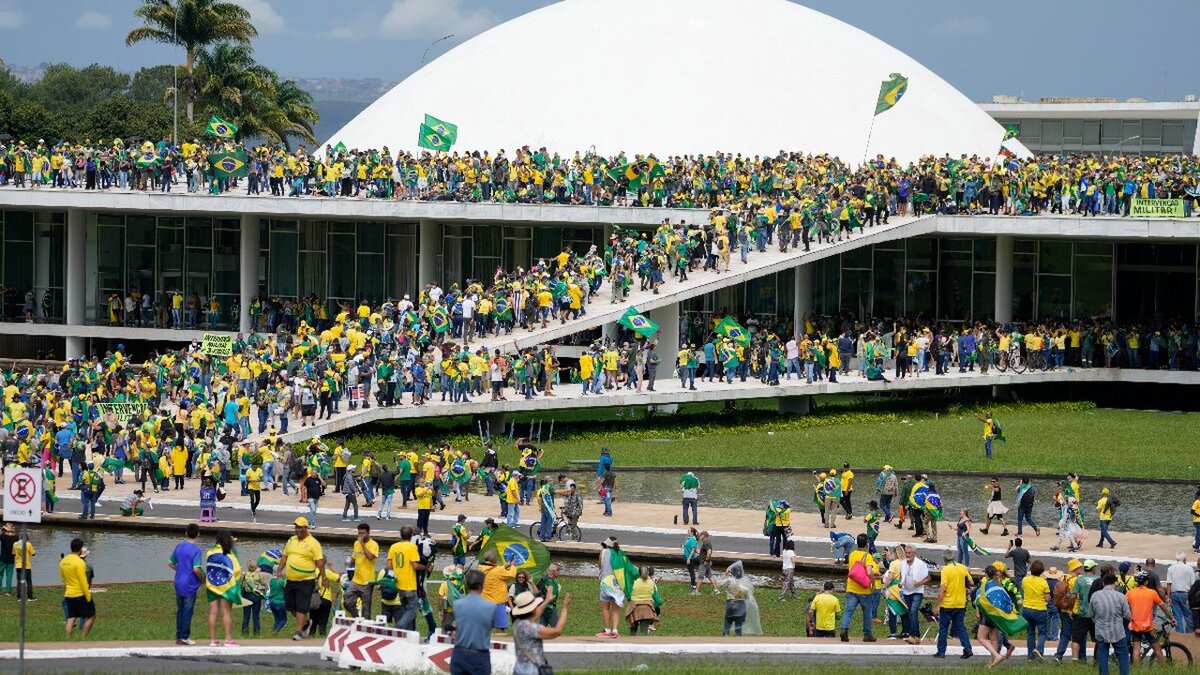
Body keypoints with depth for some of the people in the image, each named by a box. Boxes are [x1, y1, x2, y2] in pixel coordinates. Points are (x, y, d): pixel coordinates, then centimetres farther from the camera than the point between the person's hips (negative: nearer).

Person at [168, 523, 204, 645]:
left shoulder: (179, 546, 5)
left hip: (178, 583, 6)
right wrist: (202, 578, -3)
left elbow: (170, 563, 12)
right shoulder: (196, 550, -14)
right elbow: (196, 569, -21)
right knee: (187, 611, 0)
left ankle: (179, 636, 16)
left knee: (180, 610, 13)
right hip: (190, 585, -6)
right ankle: (184, 637, 1)